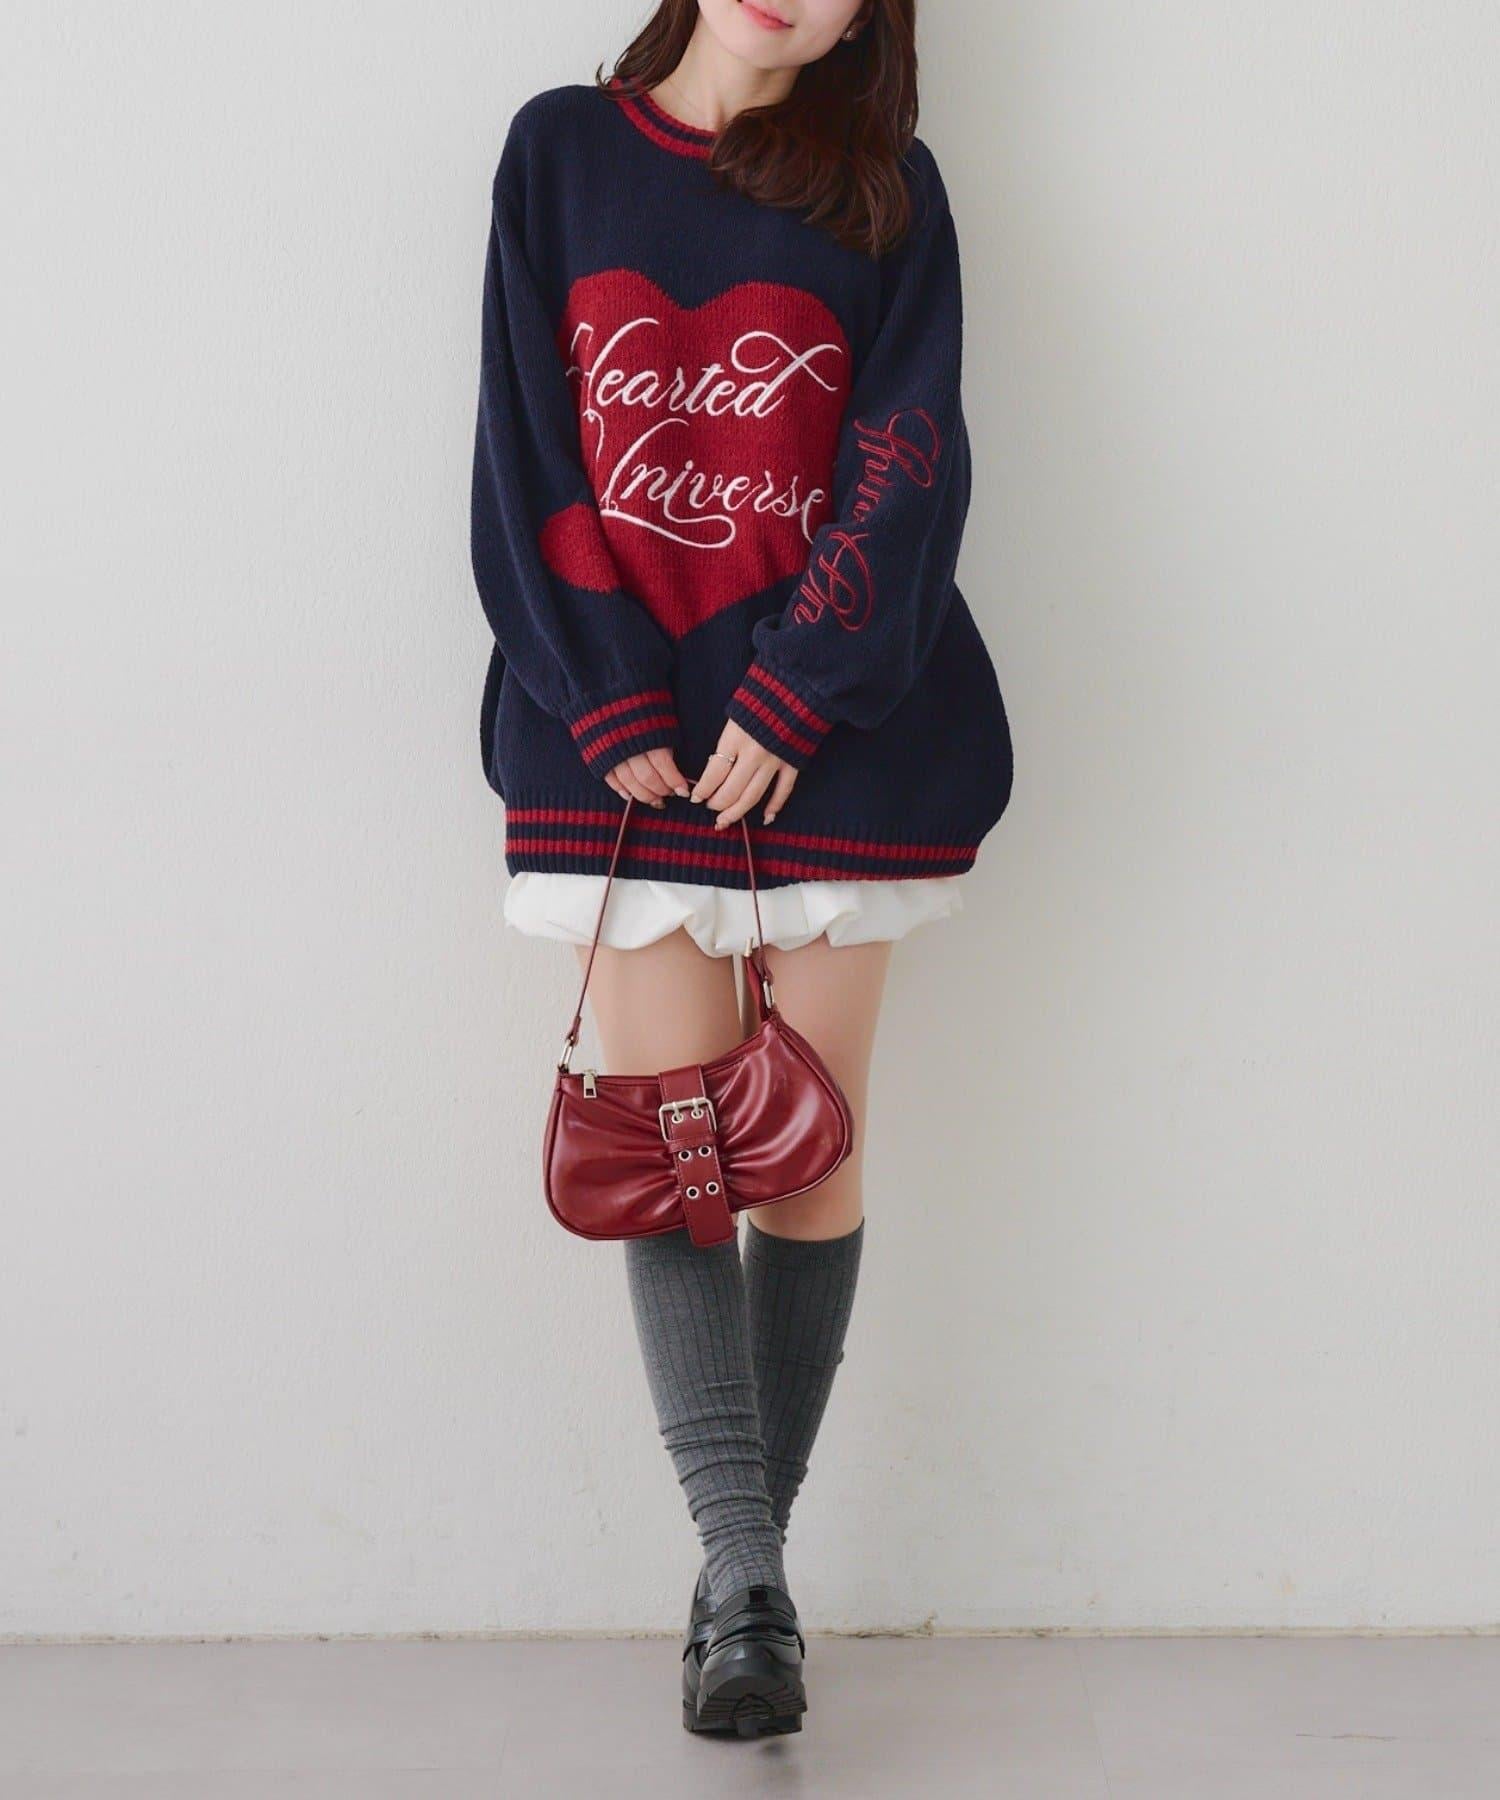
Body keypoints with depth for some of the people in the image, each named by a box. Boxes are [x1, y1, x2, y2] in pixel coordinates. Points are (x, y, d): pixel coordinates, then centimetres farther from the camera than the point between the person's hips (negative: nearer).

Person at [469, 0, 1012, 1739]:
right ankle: (746, 1585, -4)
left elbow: (910, 467, -2)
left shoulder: (884, 184, 8)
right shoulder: (560, 148, 10)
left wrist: (789, 700, -12)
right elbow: (525, 447, 3)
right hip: (624, 730, 0)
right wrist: (610, 709, -6)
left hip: (837, 732, 0)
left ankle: (746, 1565, 12)